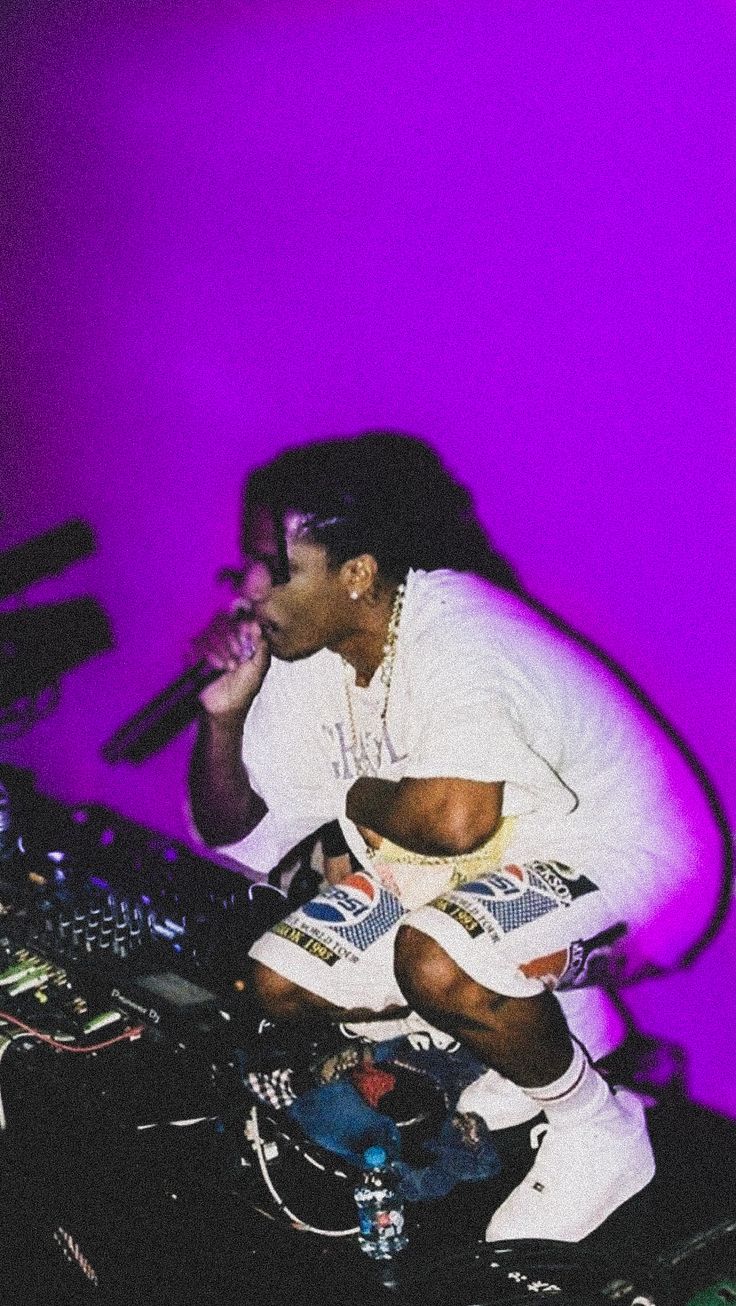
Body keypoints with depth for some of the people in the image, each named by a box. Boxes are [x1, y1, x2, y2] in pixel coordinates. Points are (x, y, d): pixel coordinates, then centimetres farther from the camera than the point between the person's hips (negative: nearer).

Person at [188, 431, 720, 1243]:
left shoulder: (456, 642, -29)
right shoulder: (305, 655, -3)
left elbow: (454, 819, -44)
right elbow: (231, 832, 4)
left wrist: (355, 797, -21)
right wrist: (224, 714, -15)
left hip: (617, 860, -9)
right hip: (459, 874, 9)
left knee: (434, 960, -36)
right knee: (279, 983, 2)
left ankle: (601, 1133, -8)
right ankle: (535, 1017, 12)